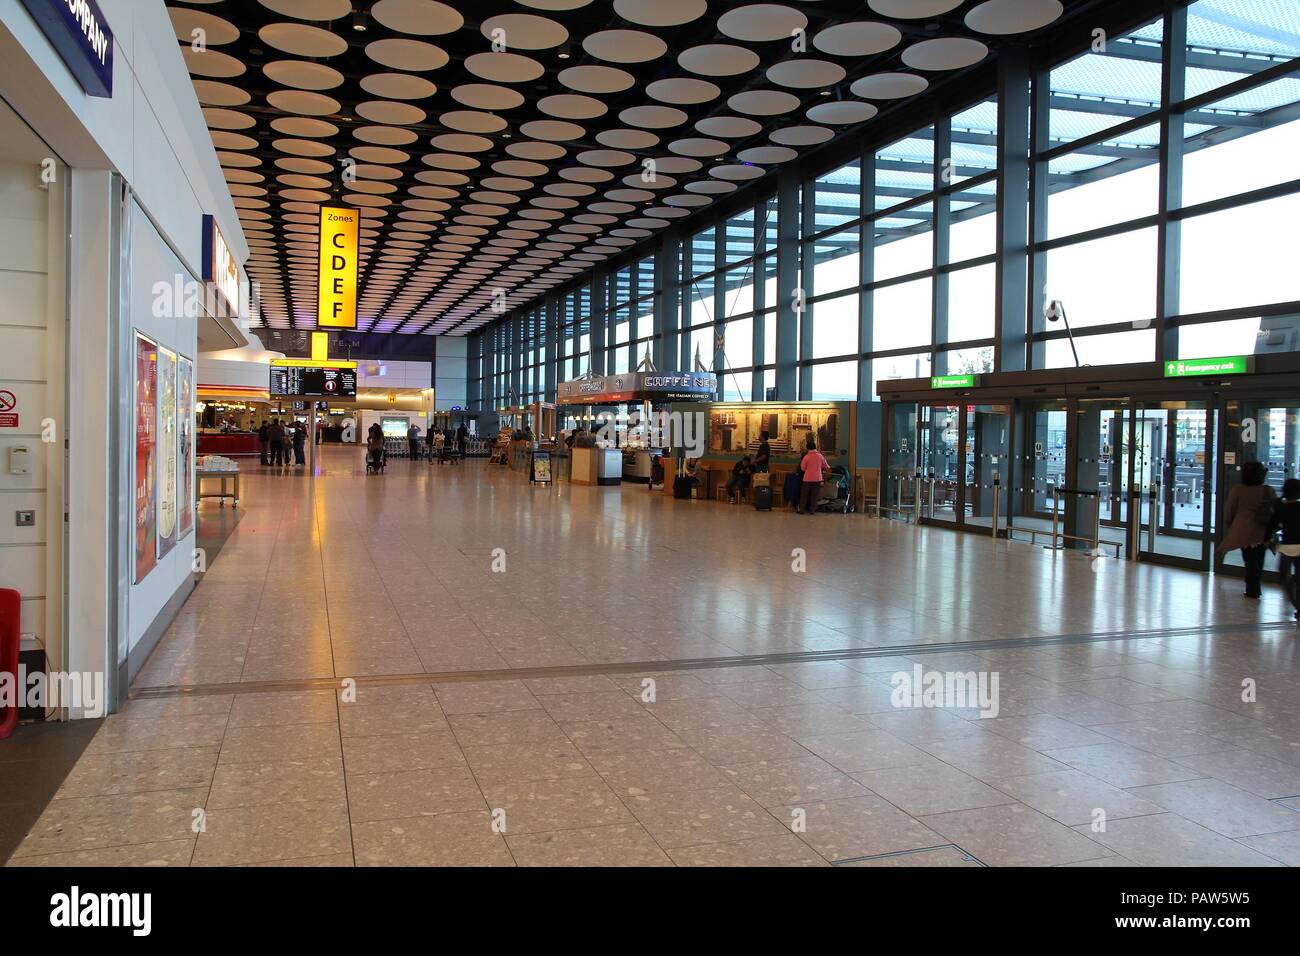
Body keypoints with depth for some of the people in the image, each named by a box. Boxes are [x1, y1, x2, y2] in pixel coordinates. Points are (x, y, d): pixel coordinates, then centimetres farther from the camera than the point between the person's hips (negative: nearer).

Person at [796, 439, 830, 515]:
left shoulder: (806, 457, -9)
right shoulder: (820, 456, -4)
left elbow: (802, 468, -1)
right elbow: (827, 467, 5)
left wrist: (801, 462, 15)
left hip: (807, 479, -1)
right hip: (817, 479, 1)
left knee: (804, 495, 8)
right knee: (814, 496, 7)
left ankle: (801, 509, 10)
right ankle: (812, 510, 5)